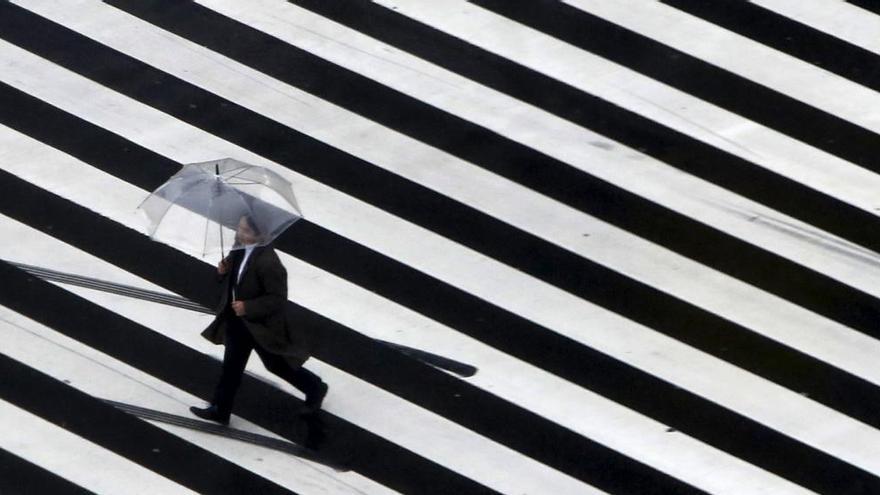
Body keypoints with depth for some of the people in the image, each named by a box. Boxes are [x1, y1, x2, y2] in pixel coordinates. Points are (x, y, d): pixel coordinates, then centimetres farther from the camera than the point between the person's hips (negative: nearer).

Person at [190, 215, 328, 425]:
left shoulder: (268, 262, -32)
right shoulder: (239, 250, -6)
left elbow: (278, 299, -26)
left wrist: (248, 307, -30)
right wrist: (223, 271, -10)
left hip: (262, 326, -7)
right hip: (237, 320, 7)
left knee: (278, 365, 13)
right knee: (231, 366, 15)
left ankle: (315, 388, 37)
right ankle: (220, 410, 27)